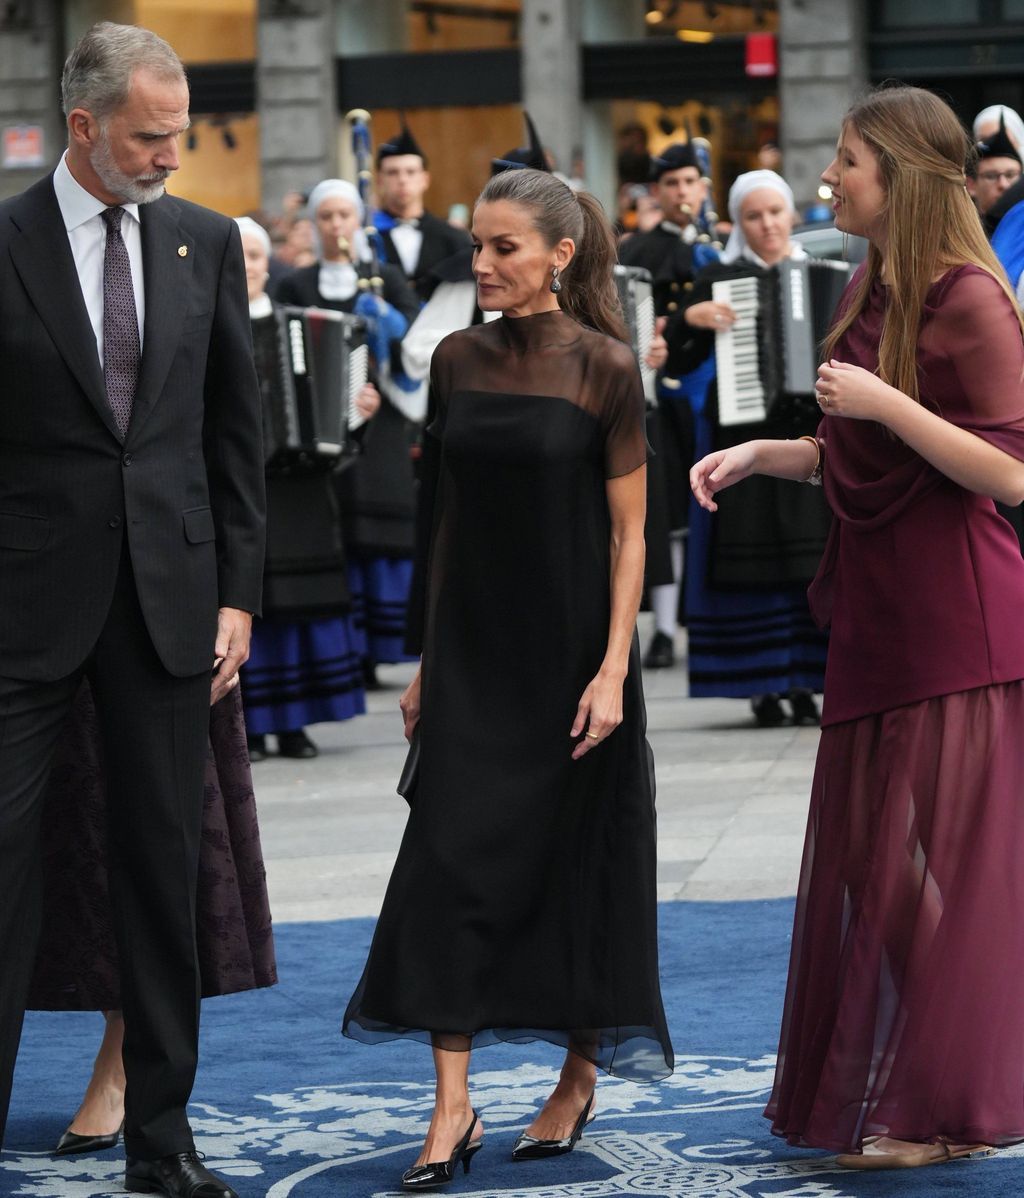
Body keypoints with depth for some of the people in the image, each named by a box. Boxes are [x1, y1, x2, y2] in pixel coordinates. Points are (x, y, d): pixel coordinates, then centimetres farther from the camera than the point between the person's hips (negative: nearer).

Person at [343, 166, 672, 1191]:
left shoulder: (603, 369, -8)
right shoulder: (458, 361, 5)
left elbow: (627, 532, -8)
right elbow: (449, 519, 11)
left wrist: (613, 667, -15)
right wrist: (427, 660, 11)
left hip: (570, 646, -4)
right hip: (473, 648, 4)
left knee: (576, 866, 5)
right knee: (450, 864, -5)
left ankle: (579, 1078, 24)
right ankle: (452, 1109, -4)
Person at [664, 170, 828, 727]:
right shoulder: (721, 279, 4)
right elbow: (675, 362, 1)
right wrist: (691, 318, -16)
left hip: (811, 432, 2)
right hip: (744, 437, -2)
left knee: (811, 554, -2)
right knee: (752, 552, -5)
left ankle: (802, 682, 5)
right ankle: (763, 686, 0)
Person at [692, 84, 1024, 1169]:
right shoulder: (868, 293, 11)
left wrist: (886, 403, -23)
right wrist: (760, 455, 9)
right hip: (875, 612, 9)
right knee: (867, 859, 12)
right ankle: (873, 1089, 21)